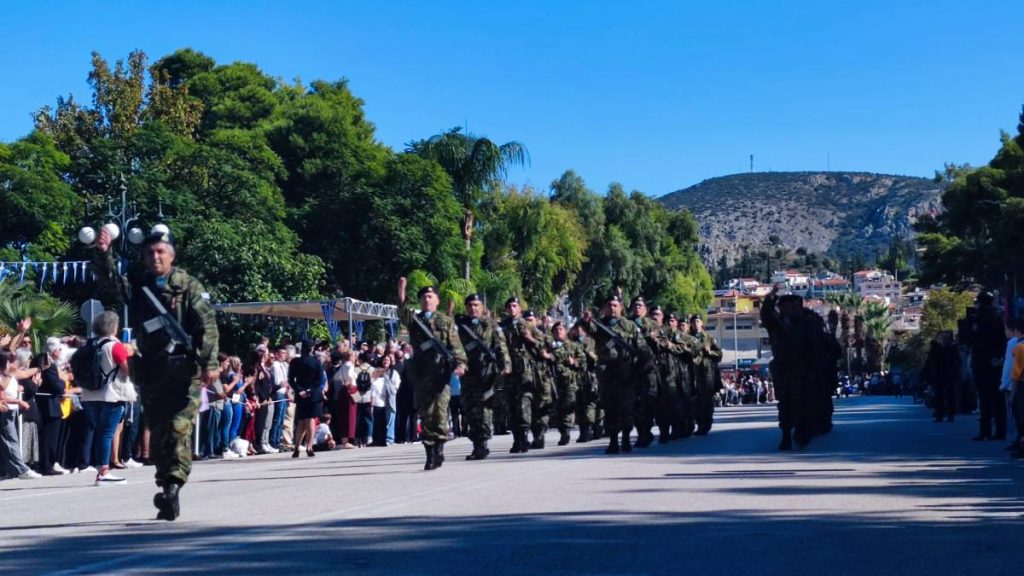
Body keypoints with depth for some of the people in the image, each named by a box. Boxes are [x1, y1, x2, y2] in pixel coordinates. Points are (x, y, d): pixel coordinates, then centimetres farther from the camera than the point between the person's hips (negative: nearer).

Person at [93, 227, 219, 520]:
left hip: (185, 370, -5)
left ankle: (173, 484, -21)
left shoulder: (189, 286, 1)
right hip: (152, 372, 5)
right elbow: (110, 281, -7)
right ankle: (169, 499, 14)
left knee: (178, 427, -19)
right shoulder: (137, 284, 12)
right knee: (157, 434, 7)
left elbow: (207, 325, -6)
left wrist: (210, 363, -15)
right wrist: (103, 253, -25)